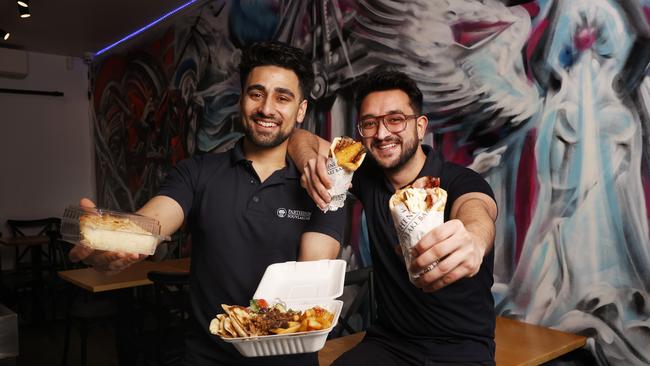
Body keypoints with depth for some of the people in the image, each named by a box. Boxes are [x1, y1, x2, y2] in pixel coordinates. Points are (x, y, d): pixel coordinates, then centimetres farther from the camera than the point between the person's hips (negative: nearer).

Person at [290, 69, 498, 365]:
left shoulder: (461, 182, -14)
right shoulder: (369, 176, 0)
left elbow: (476, 213, -36)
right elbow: (302, 139, 6)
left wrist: (472, 240, -61)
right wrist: (313, 164, -18)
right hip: (387, 342, 3)